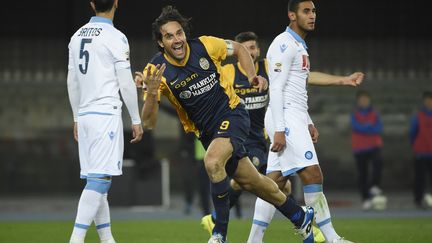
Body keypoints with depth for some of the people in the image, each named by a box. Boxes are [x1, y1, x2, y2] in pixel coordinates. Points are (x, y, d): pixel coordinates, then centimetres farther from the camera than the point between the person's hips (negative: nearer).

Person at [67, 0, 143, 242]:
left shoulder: (77, 36, 12)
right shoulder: (115, 38, -8)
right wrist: (136, 120, -1)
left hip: (84, 115, 7)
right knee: (100, 178, -11)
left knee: (97, 179, 10)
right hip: (106, 114, -7)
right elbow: (126, 84, -8)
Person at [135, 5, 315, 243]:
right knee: (250, 181, 11)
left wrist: (252, 76, -6)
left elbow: (239, 49, 8)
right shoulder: (156, 70, -15)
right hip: (206, 131, 3)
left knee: (212, 161, -31)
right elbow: (149, 123, -21)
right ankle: (300, 217, 34)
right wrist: (151, 92, -38)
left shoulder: (204, 45, -14)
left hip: (232, 114, -3)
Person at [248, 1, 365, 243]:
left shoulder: (299, 45, 21)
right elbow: (276, 89, -16)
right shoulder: (285, 44, -10)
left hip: (296, 118, 10)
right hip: (286, 119, -10)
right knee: (313, 175, -13)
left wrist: (308, 123, 24)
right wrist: (279, 129, -21)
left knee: (276, 182, 5)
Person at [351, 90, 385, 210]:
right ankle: (366, 199, 5)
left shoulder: (375, 114, 7)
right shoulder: (354, 115, 4)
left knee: (378, 162, -31)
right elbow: (358, 127, -14)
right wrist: (371, 127, -11)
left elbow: (379, 129, -6)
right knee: (362, 173, 0)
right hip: (360, 148, 0)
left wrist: (365, 128, -11)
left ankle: (374, 186, -25)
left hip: (374, 146, 0)